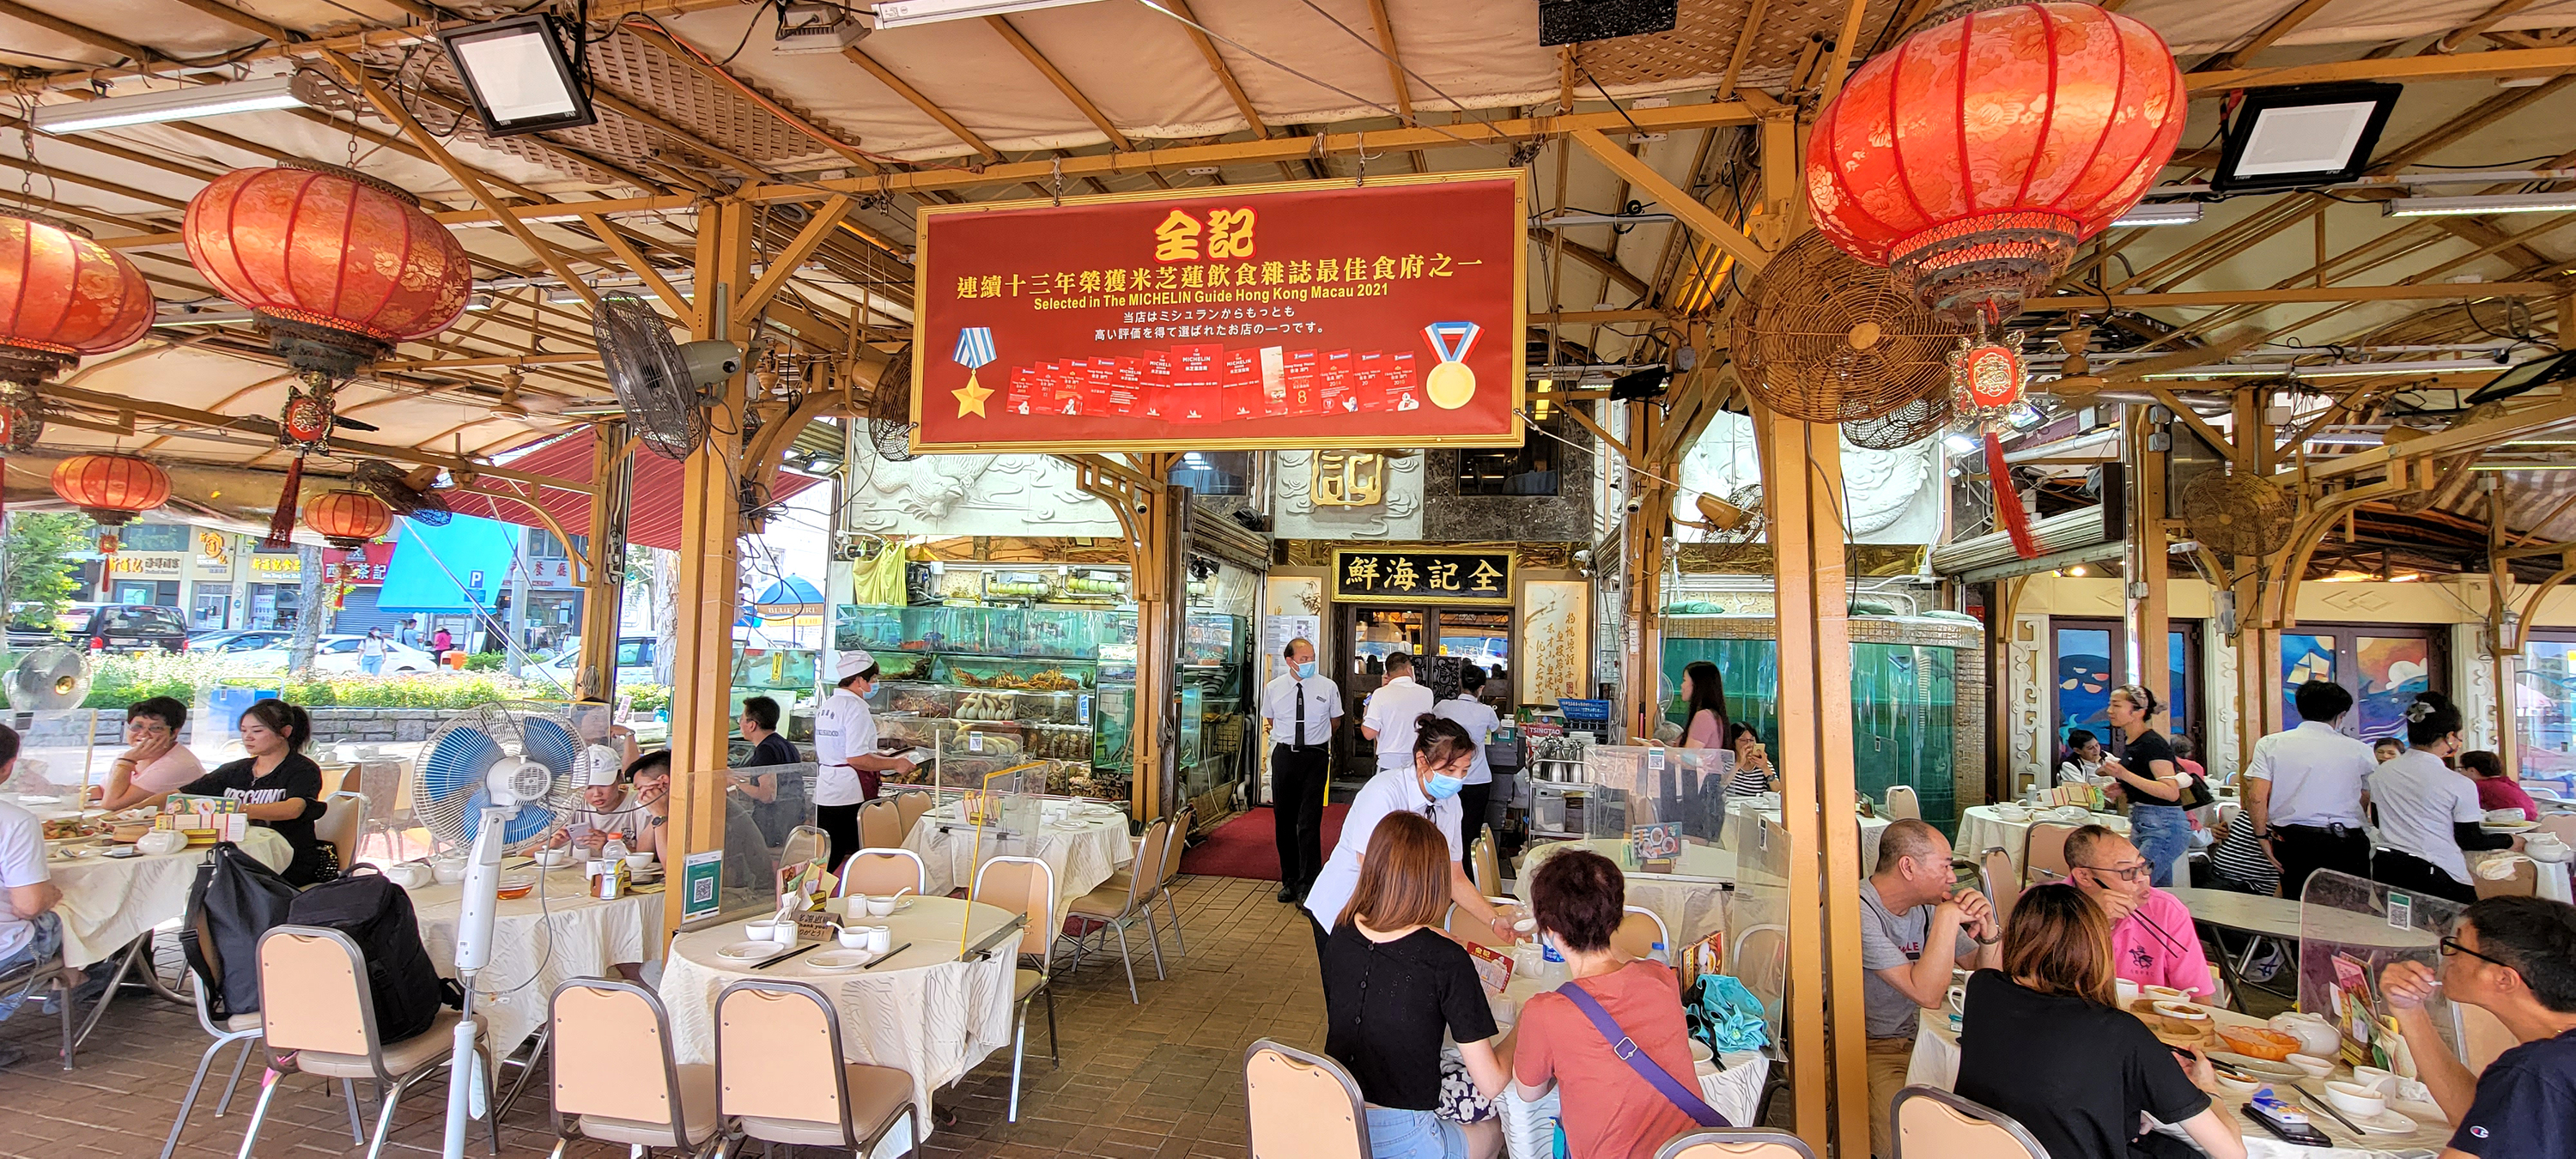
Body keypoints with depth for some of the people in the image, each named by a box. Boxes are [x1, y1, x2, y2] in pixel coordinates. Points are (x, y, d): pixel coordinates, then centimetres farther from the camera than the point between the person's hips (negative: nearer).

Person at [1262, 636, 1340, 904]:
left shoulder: (1328, 687, -2)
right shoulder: (1273, 688, 1)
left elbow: (1334, 720, 15)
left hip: (1316, 755, -2)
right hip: (1284, 755, 2)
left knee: (1309, 821, -7)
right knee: (1283, 819, 9)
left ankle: (1308, 885, 1)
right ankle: (1289, 880, 24)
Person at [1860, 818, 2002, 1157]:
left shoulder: (1926, 906, 4)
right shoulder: (1857, 913, -21)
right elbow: (1928, 995, -25)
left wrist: (1988, 932, -9)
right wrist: (1948, 917, -24)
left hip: (1919, 1039, 7)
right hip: (1869, 1048, -7)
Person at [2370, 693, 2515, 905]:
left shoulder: (2381, 772, 2)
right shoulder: (2459, 784, -10)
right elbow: (2469, 840, 0)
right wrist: (2510, 840, 17)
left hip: (2385, 869, 5)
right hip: (2434, 874, -4)